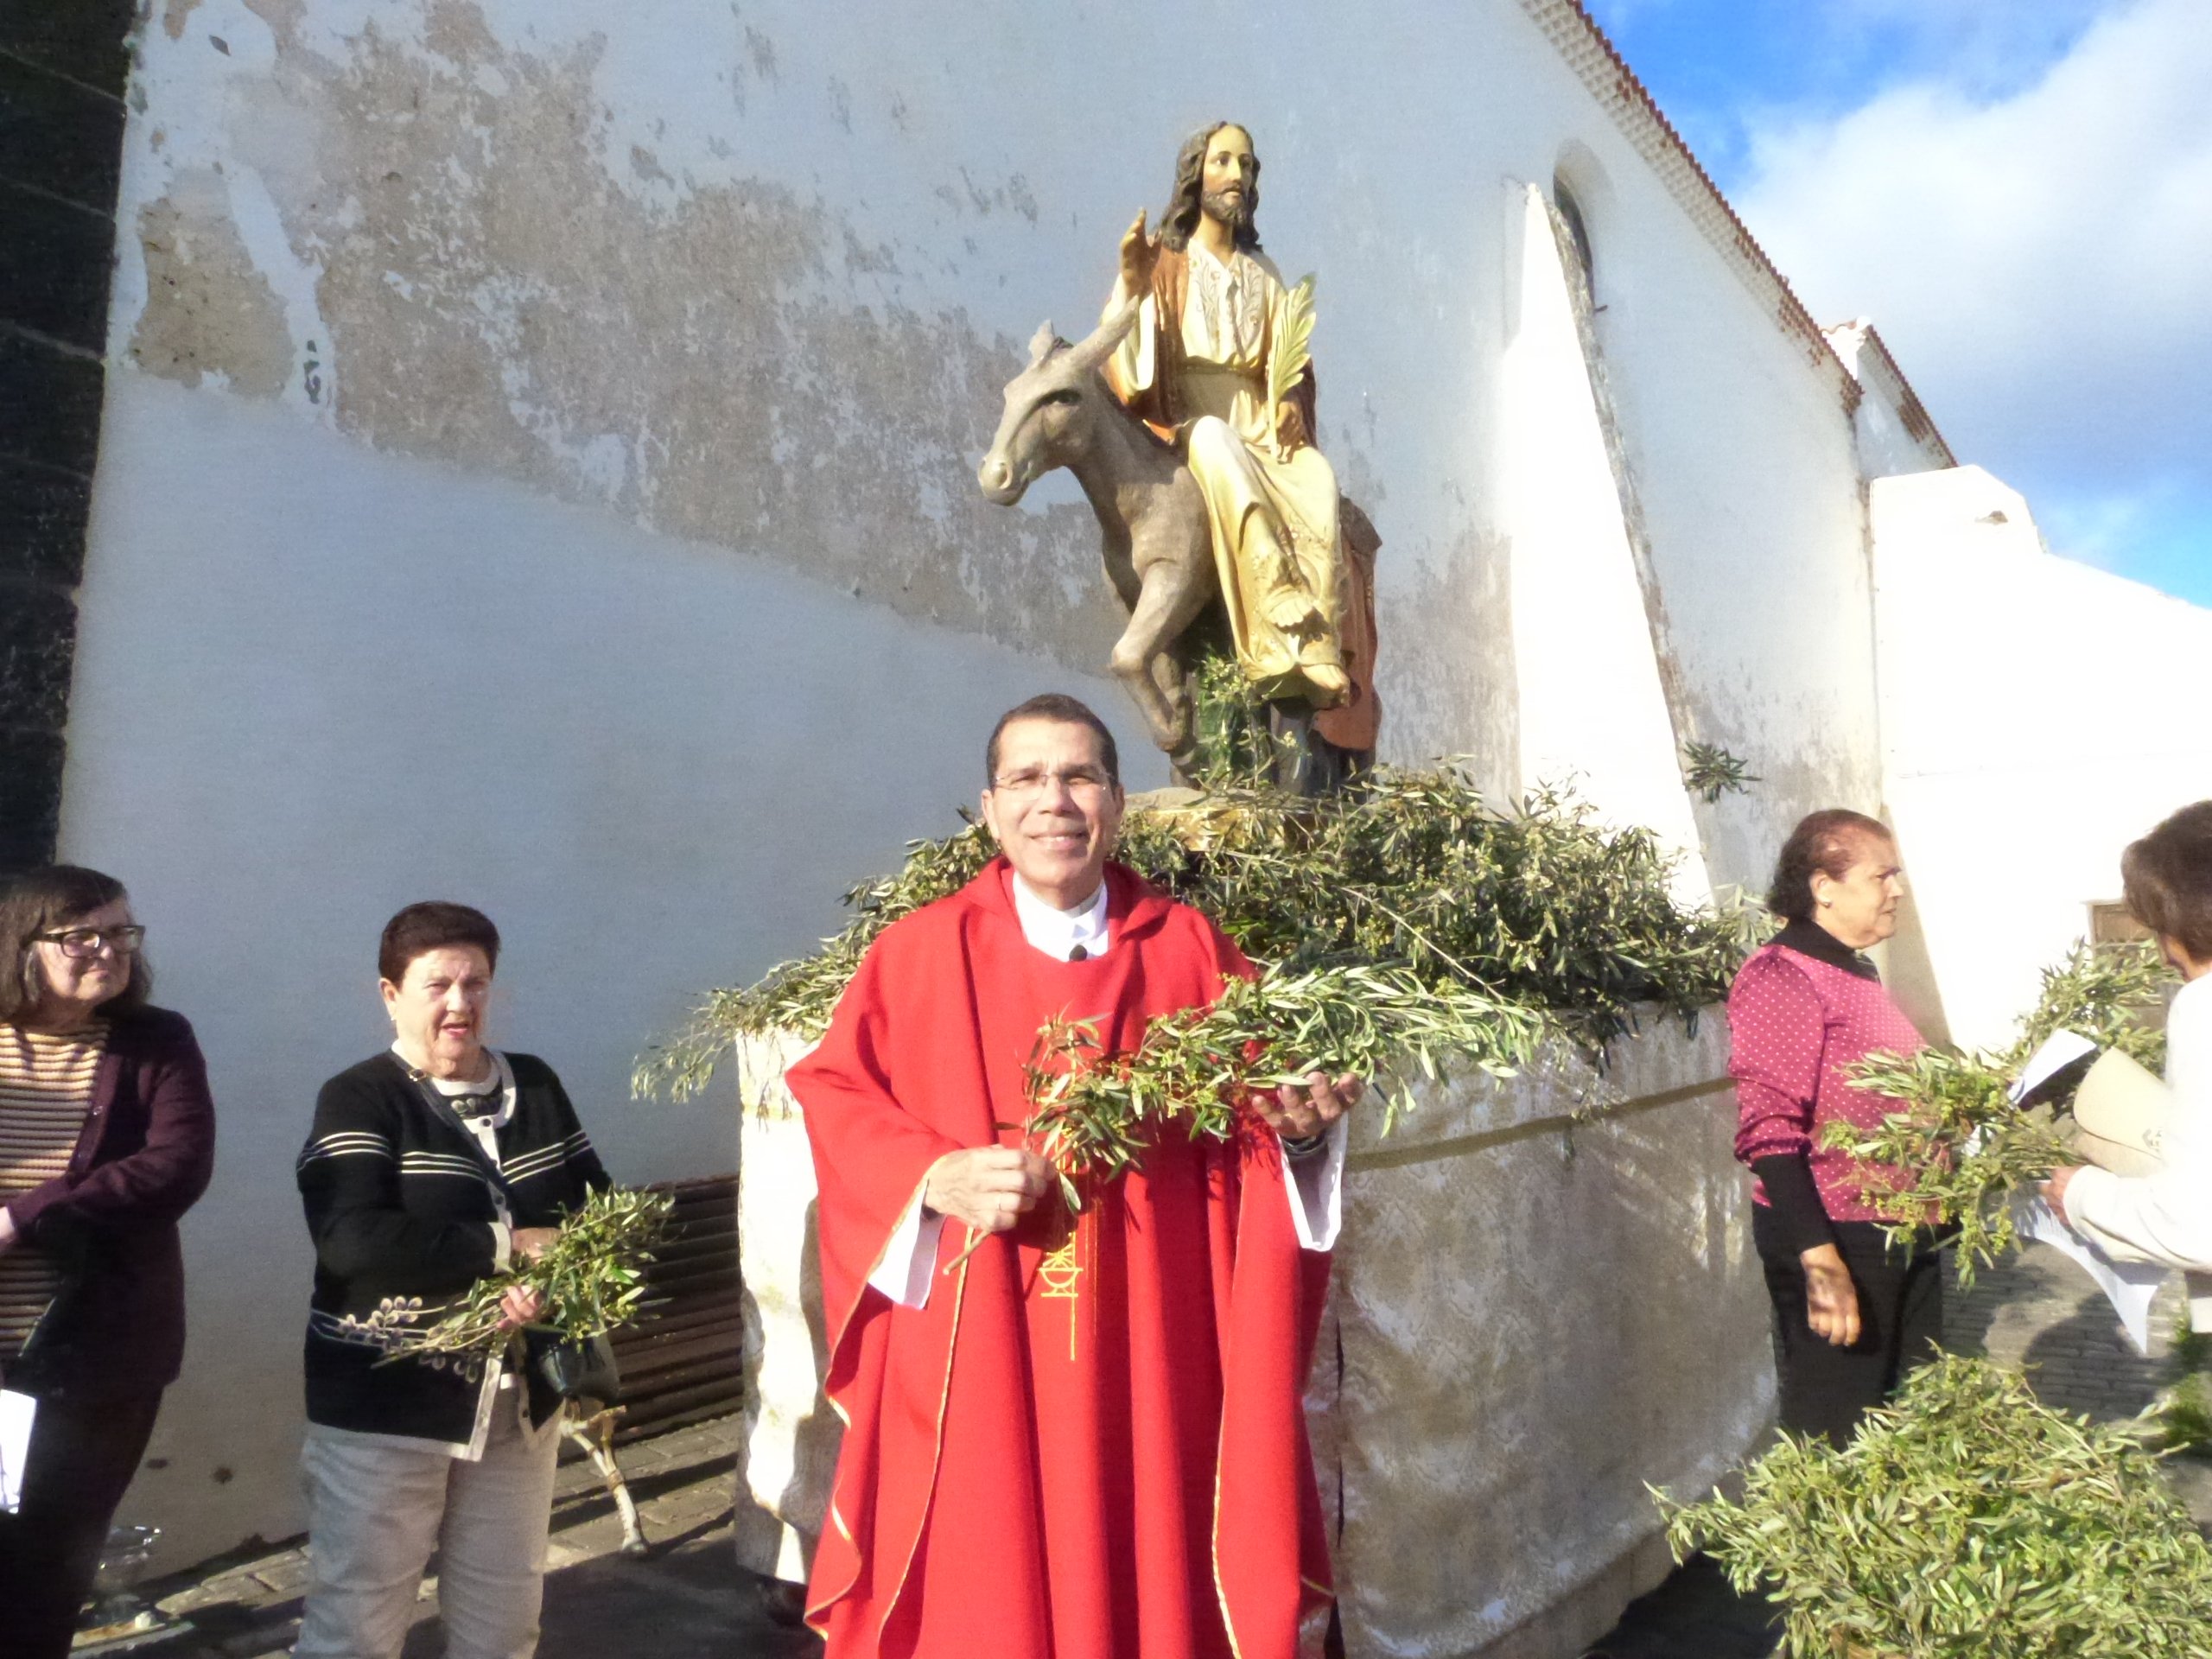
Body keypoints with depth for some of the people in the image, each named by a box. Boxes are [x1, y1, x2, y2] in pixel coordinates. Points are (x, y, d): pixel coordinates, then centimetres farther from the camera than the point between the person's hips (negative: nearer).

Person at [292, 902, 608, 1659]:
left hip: (518, 1402, 5)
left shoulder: (536, 1086, 6)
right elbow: (352, 1242, -24)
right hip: (382, 1406, -4)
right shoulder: (358, 1101, -9)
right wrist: (507, 1248, -21)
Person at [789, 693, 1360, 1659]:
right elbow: (831, 1099, -2)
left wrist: (1298, 1123, -17)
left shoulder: (1190, 950, 3)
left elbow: (1256, 1109, 4)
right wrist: (934, 1177, -17)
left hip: (1151, 1350, 1)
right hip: (973, 1360, -1)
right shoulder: (921, 952, -1)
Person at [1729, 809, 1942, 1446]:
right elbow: (1771, 1133, -24)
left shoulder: (1856, 973, 14)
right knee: (1837, 1440, 2)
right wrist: (1819, 1261, -28)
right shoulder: (1781, 977, -16)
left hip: (1905, 1241, 10)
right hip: (1836, 1243, -9)